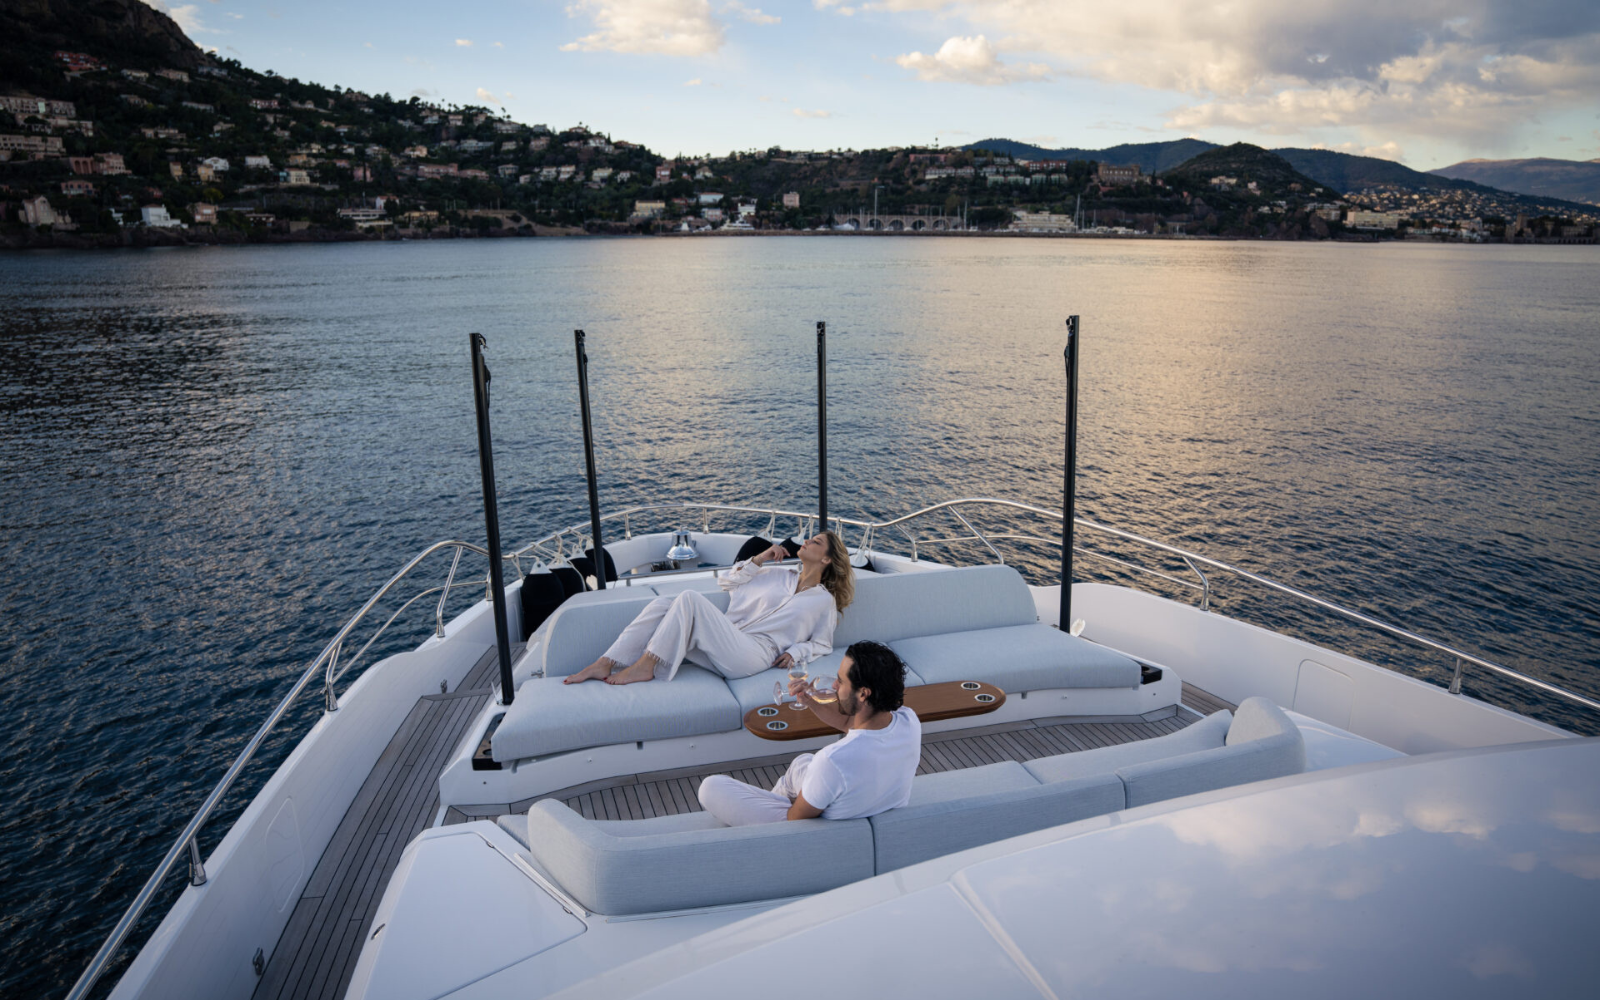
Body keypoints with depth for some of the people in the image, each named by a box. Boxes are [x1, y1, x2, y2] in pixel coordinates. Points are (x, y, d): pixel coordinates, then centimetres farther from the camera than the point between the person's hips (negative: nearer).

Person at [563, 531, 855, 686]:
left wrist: (795, 653, -3)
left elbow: (822, 645, 15)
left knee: (690, 599, -26)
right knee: (662, 604, -16)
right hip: (726, 647, 6)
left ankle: (646, 666, -21)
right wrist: (759, 560, 16)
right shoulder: (780, 574, 27)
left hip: (752, 655, -6)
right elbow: (727, 582, 28)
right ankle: (604, 665, -21)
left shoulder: (825, 601, 14)